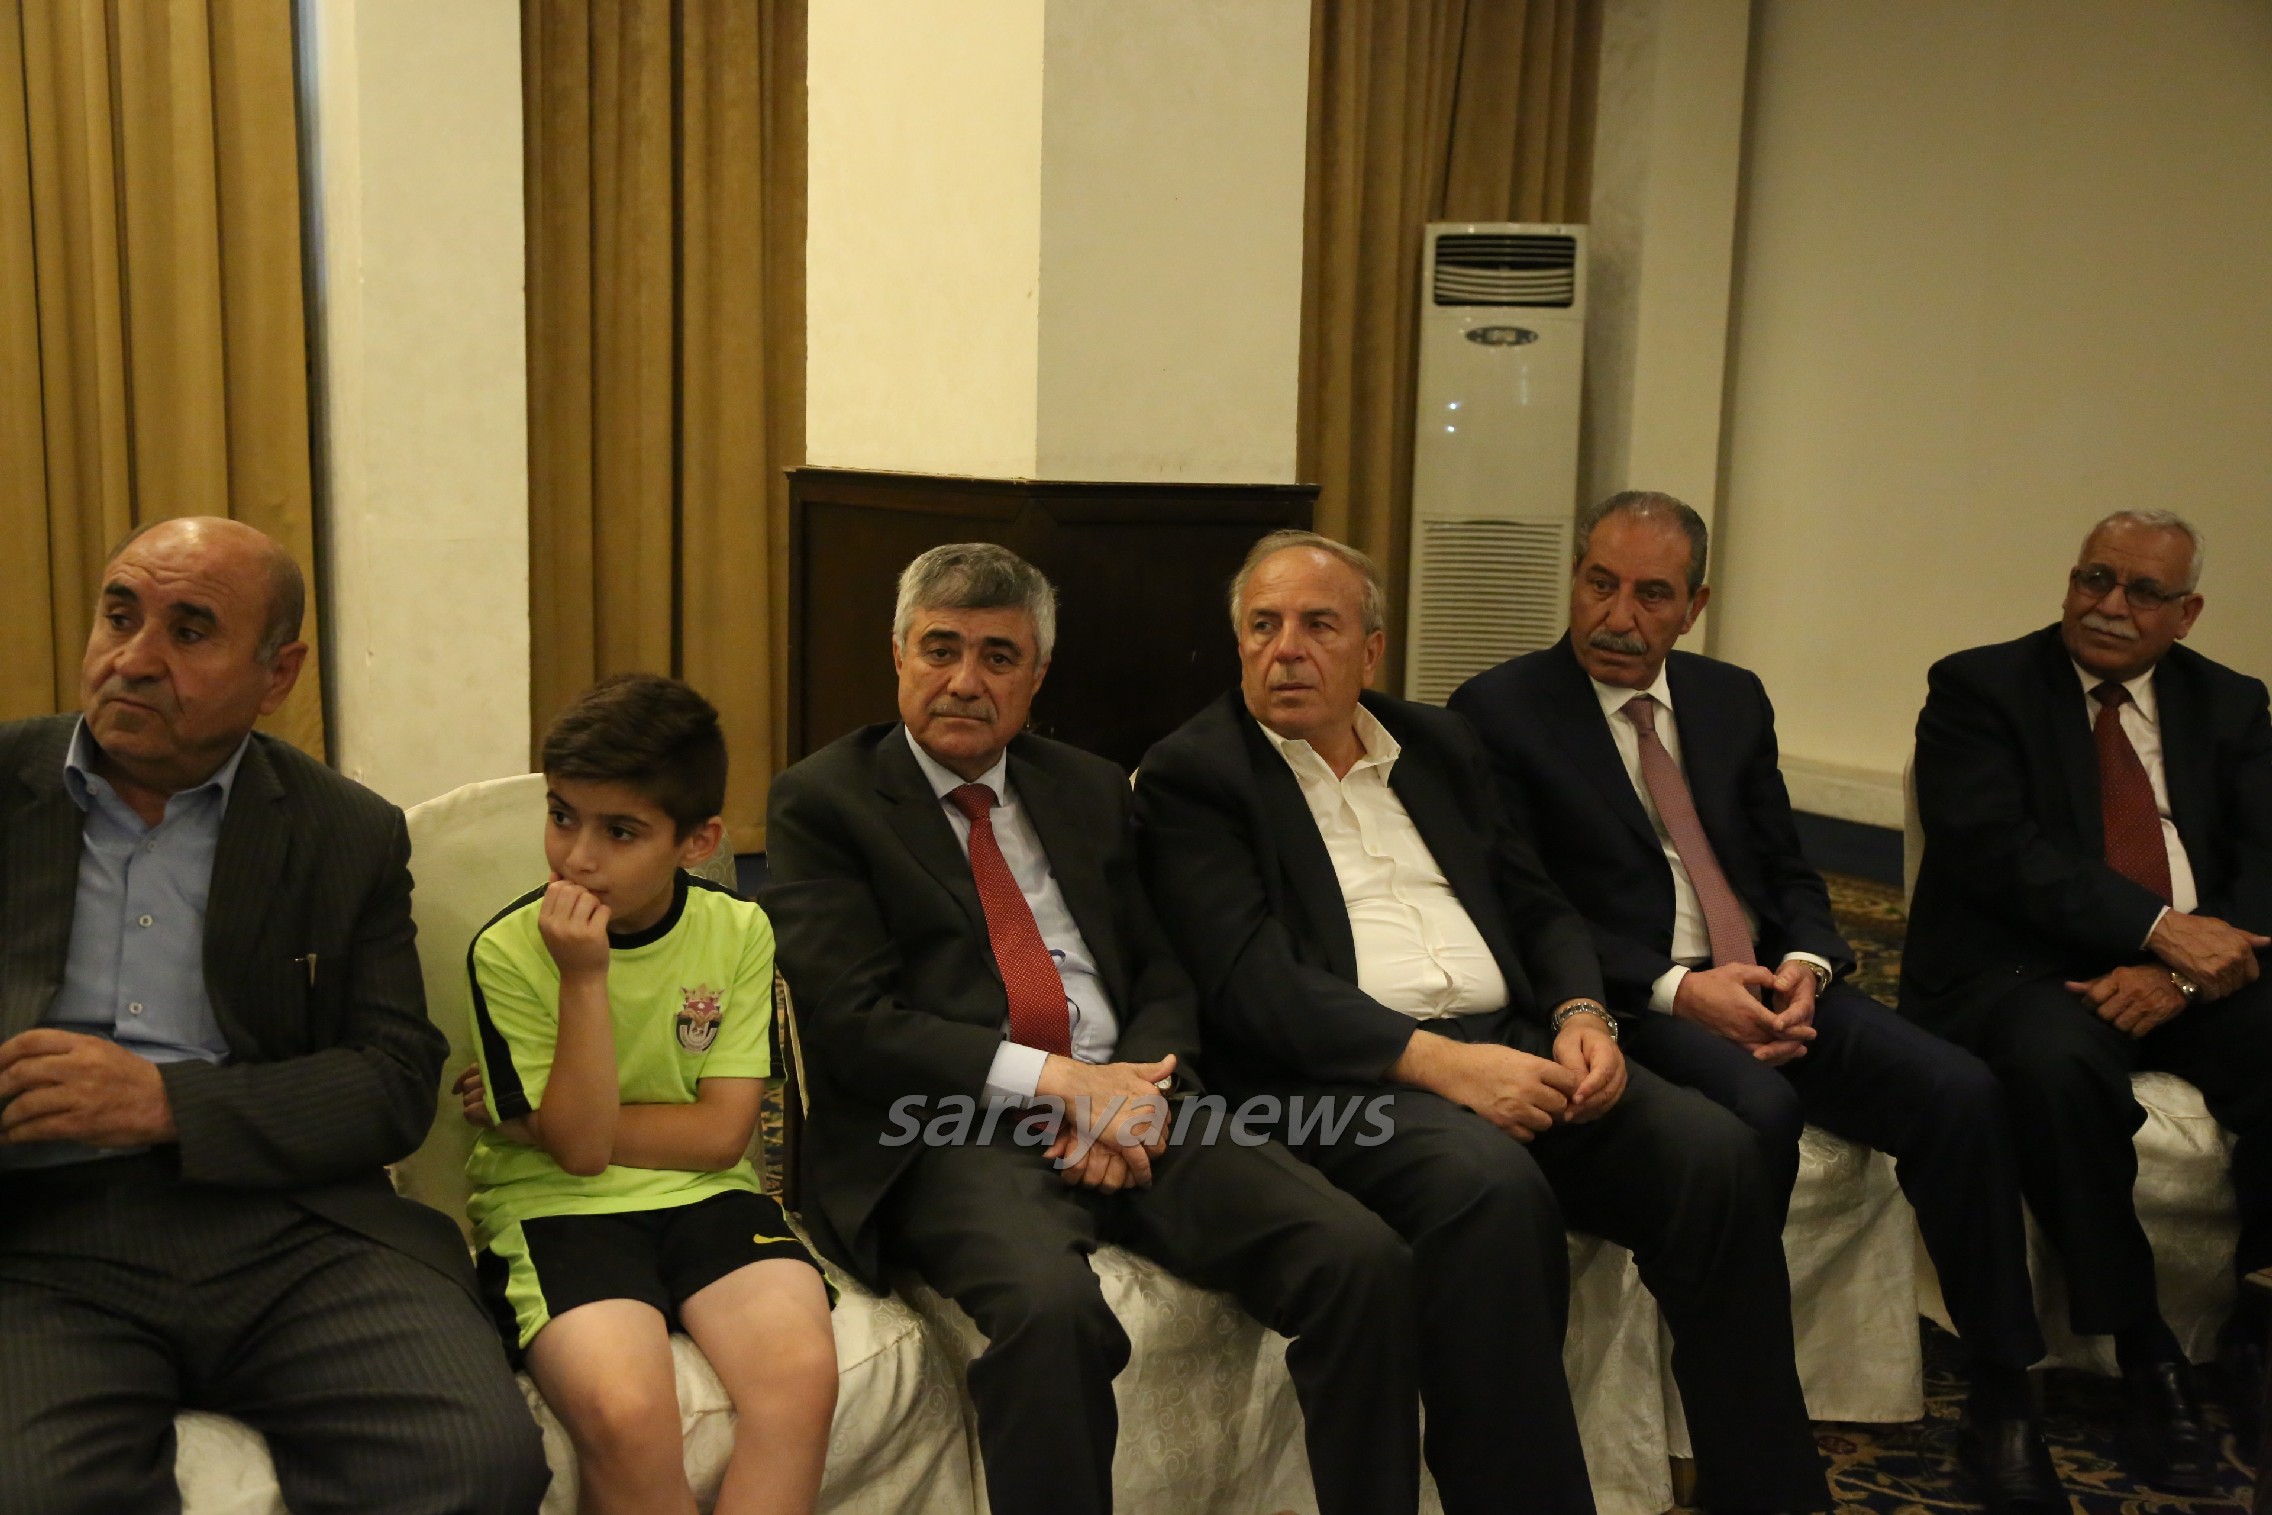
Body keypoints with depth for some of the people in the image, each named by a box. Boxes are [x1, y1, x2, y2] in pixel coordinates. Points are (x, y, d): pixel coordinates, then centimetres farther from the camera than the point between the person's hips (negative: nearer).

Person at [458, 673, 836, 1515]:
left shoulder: (738, 931, -2)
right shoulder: (508, 950, -7)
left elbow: (720, 1133, -4)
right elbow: (580, 1146, -11)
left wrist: (540, 1122, -8)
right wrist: (585, 976, -20)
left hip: (702, 1195, 2)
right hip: (555, 1203, -2)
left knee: (801, 1368, -27)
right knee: (625, 1408, -30)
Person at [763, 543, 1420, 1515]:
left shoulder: (1092, 790, 20)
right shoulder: (821, 802, 5)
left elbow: (1164, 977, 16)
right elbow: (852, 1022, -6)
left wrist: (1138, 1089, -7)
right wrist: (1058, 1081, -13)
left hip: (1130, 1106, 5)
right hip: (954, 1129, -4)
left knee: (1364, 1260, -18)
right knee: (1053, 1308, -37)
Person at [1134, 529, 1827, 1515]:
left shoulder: (1441, 747, 20)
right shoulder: (1191, 776, 1)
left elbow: (1538, 908, 19)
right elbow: (1252, 983, -11)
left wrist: (1581, 1013, -3)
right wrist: (1437, 1061, -20)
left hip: (1512, 1046, 6)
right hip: (1344, 1074, -5)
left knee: (1712, 1151, -16)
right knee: (1492, 1186, -34)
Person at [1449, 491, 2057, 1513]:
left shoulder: (1733, 700, 15)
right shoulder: (1500, 711, -3)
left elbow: (1791, 872, 17)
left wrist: (1805, 967, -7)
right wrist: (1677, 989, -19)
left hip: (1770, 981, 6)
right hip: (1633, 1000, -5)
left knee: (1960, 1090, -17)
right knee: (1757, 1111, -34)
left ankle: (2001, 1407, -4)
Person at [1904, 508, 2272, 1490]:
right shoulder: (1978, 688, 2)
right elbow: (1994, 848, -12)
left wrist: (2182, 972, -16)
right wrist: (2158, 927, -22)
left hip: (2185, 979, 4)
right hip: (2018, 975, -4)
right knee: (2059, 1067, -36)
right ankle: (2140, 1348, -17)